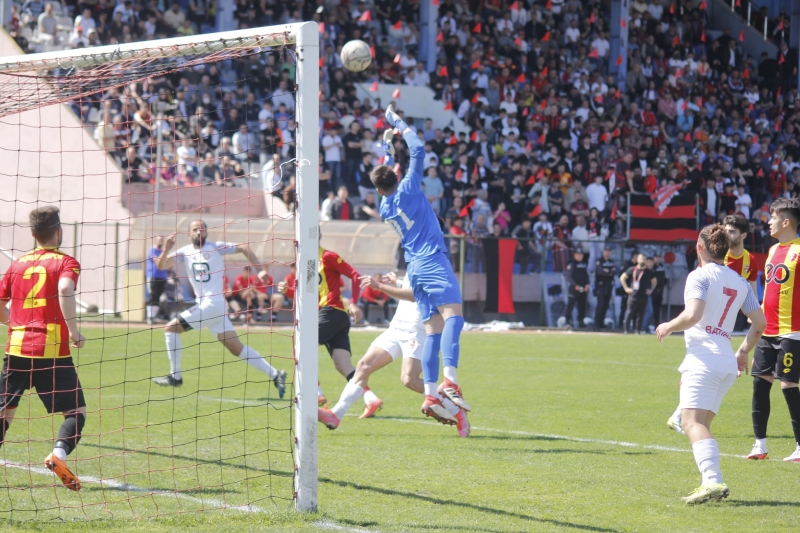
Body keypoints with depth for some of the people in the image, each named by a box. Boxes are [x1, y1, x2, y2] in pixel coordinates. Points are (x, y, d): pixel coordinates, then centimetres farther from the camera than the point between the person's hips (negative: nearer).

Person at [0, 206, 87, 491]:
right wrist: (74, 330, -16)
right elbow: (65, 290, -22)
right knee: (76, 411, 4)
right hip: (52, 350, -4)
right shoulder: (65, 262, -1)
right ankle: (59, 453, -21)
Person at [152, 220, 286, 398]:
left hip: (213, 303, -6)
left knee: (170, 328, -8)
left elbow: (244, 248, -2)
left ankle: (175, 376, -1)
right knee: (237, 348, 4)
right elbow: (161, 265, 3)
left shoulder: (216, 247, -2)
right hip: (203, 304, 6)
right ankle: (275, 375, 6)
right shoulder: (185, 252, 12)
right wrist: (166, 249, -16)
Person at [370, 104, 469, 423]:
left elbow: (388, 176, 36)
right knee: (453, 314, -22)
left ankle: (431, 396, -9)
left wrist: (388, 146, 40)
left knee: (433, 330, 3)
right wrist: (400, 125, 12)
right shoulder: (407, 190, -1)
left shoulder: (384, 207, 15)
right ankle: (449, 378, -43)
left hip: (414, 267, 7)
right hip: (433, 261, -7)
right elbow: (418, 151, 1)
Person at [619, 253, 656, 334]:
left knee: (640, 315, 3)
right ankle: (625, 329, -4)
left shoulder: (648, 272, 7)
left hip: (643, 296, 2)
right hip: (633, 296, -2)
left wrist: (651, 290, 9)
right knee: (629, 313, -7)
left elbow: (654, 281, 22)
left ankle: (637, 330, 8)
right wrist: (626, 288, 1)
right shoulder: (632, 270, 2)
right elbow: (622, 278, 9)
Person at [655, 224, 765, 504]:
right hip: (728, 361, 8)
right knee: (702, 424, 15)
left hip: (703, 357, -8)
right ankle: (711, 483, 6)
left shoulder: (700, 276, -5)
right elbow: (760, 323, 16)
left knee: (693, 422, -16)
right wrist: (743, 352, 29)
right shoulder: (740, 282, 16)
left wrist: (668, 327, -1)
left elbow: (692, 315, -19)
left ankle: (713, 481, -34)